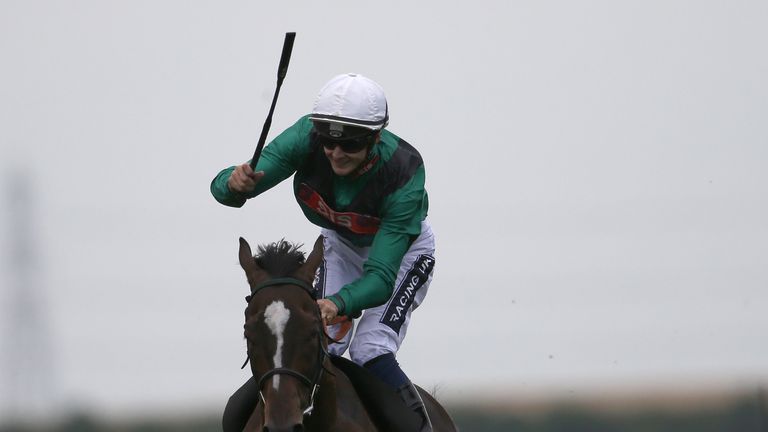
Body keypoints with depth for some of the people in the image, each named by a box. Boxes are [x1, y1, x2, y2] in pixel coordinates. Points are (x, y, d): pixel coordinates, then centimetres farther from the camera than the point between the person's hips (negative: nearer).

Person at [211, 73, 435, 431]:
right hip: (340, 243, 3)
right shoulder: (307, 137, -32)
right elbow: (223, 188, -32)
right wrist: (234, 184, -57)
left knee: (371, 352, -21)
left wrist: (339, 303, -60)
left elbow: (381, 277, -41)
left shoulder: (404, 176, -39)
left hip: (403, 249, -3)